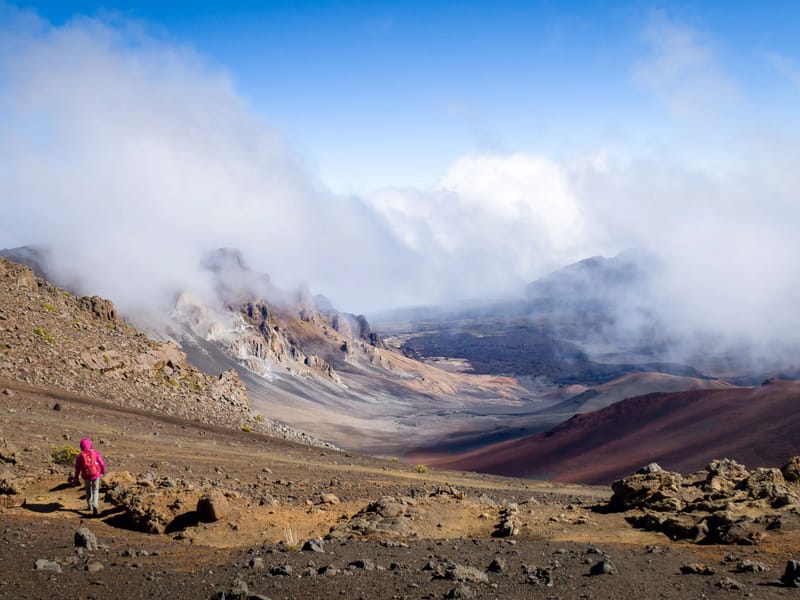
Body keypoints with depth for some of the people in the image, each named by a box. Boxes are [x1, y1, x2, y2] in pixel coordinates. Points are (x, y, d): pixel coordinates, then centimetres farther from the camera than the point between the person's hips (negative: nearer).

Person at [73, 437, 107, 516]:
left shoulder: (79, 456, -9)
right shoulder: (95, 453, -8)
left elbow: (77, 469, -5)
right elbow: (102, 463, -2)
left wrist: (76, 480, 6)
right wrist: (103, 471, 19)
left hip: (86, 476, 1)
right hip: (96, 475, -1)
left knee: (88, 490, 25)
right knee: (95, 490, 9)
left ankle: (90, 506, 34)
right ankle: (95, 506, -12)